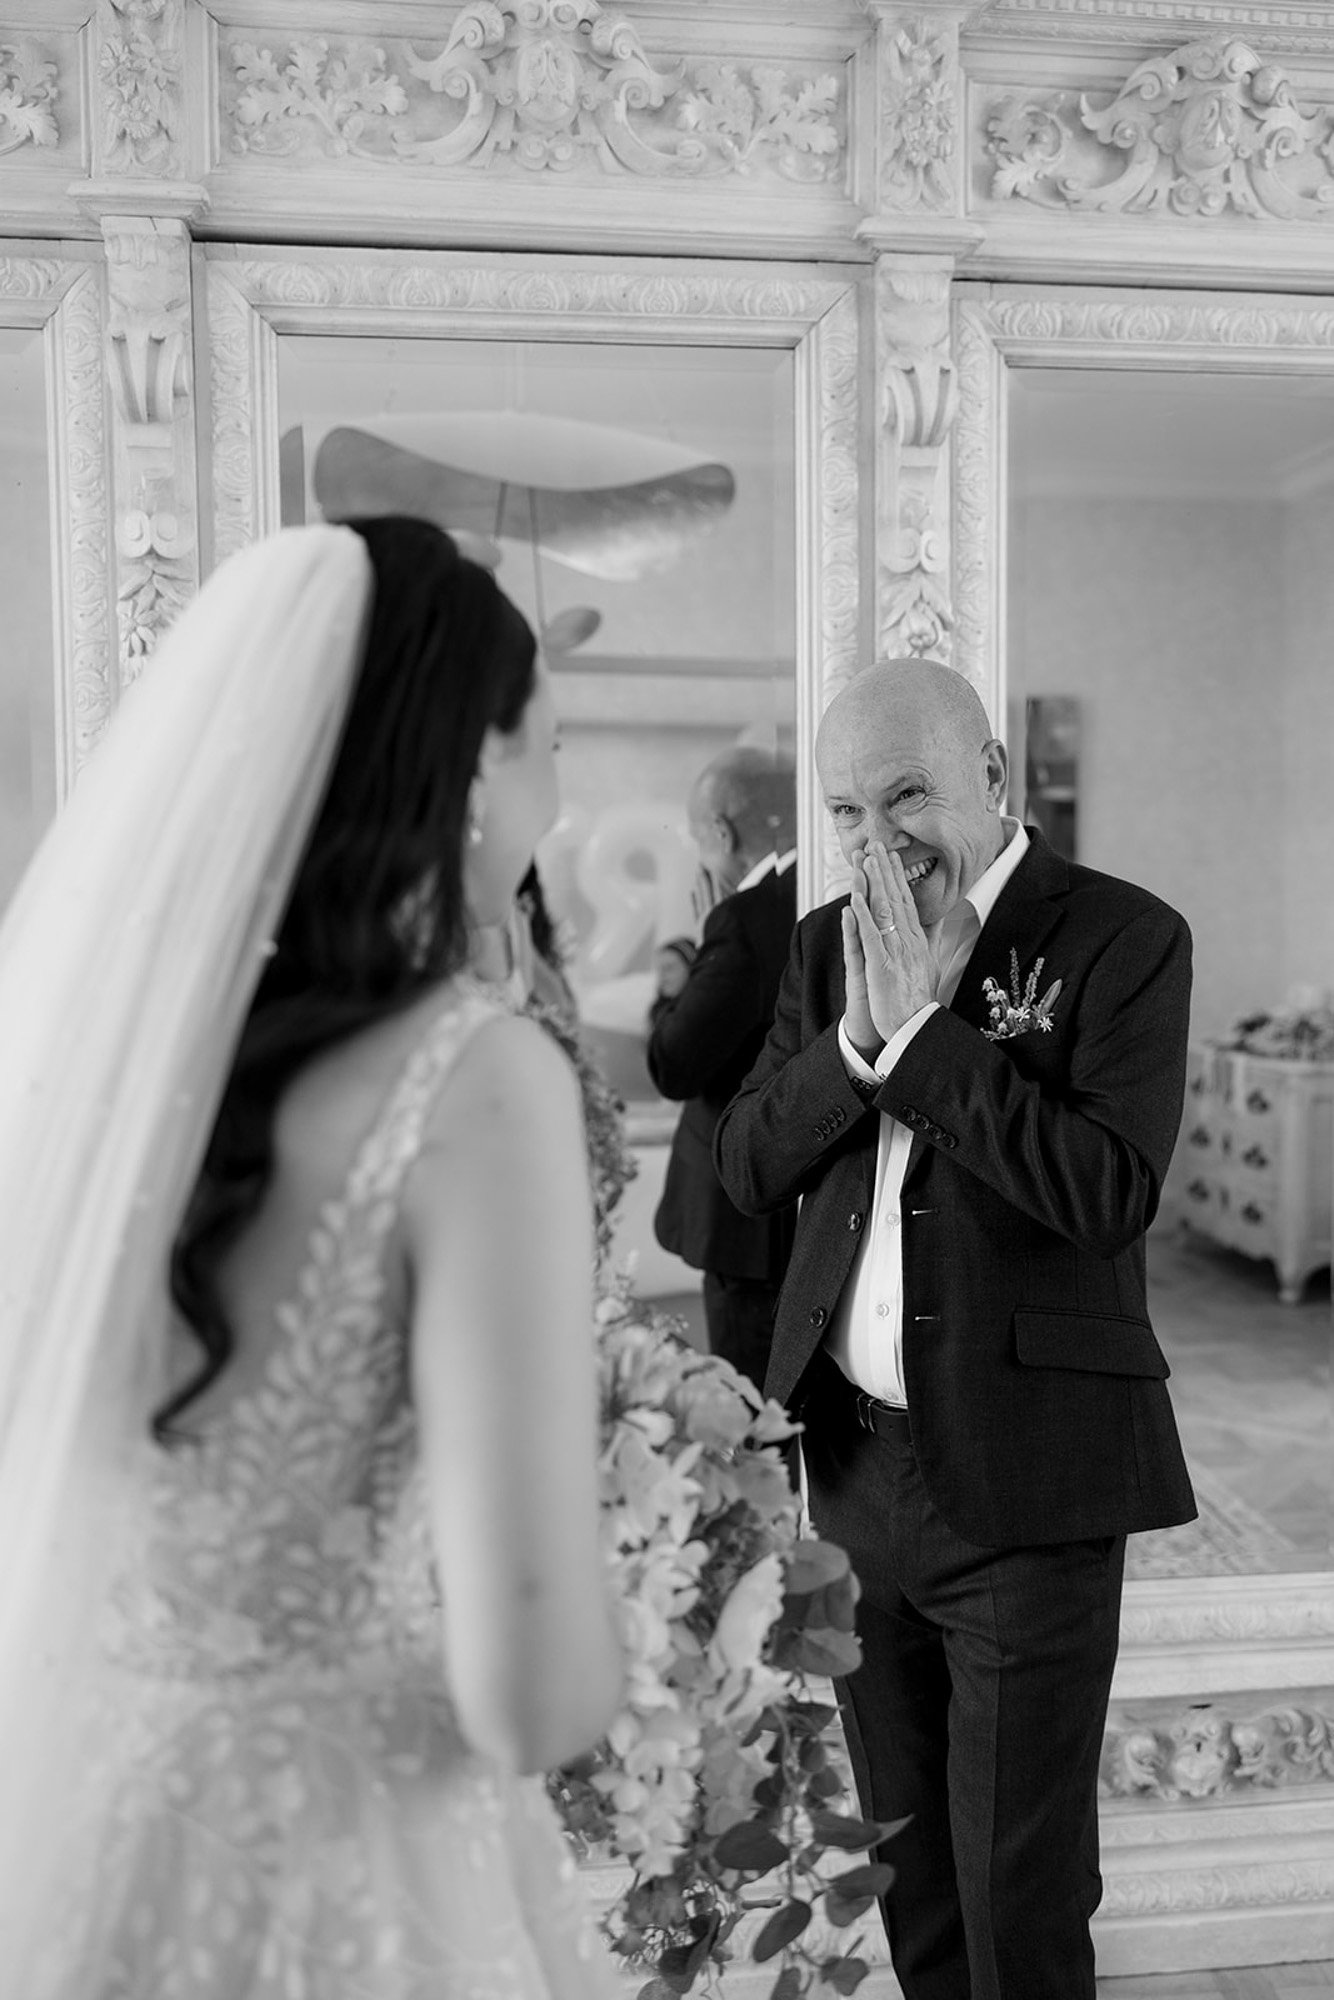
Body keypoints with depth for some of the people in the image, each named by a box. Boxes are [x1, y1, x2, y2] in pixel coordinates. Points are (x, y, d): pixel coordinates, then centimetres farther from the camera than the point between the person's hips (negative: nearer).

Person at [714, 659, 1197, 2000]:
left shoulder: (1122, 937, -10)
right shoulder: (827, 942, 8)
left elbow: (1110, 1192, -21)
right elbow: (746, 1166, 2)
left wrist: (920, 1028, -19)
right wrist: (855, 1035, -13)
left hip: (1024, 1475, -5)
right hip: (857, 1459, 5)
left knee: (1018, 1878, 8)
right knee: (905, 1856, 20)